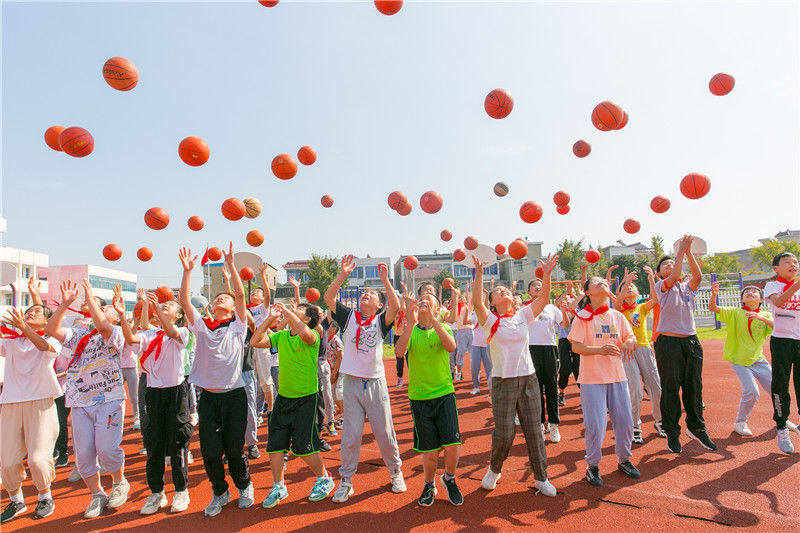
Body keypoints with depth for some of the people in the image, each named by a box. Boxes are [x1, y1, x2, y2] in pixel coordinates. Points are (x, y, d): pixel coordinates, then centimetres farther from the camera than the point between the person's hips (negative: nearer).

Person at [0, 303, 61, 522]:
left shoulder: (50, 340, 6)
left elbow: (45, 346, -18)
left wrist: (24, 327, -33)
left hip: (40, 402, -3)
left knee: (38, 457, -8)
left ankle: (45, 497, 17)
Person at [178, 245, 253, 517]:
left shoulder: (237, 327, 3)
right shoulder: (201, 326, 10)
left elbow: (241, 294, -8)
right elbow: (184, 300, 1)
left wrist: (231, 265, -9)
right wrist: (187, 270, -3)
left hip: (234, 395, -2)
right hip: (207, 396, 2)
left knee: (234, 449, 5)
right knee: (210, 451, 4)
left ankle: (244, 486, 31)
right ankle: (220, 492, 28)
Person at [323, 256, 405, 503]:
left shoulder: (381, 321, 3)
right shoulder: (349, 316, 5)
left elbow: (395, 306, -17)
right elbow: (328, 297, -7)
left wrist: (385, 279, -22)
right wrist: (343, 274, -15)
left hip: (376, 382, 0)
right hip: (352, 383, 0)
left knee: (384, 432, 9)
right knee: (351, 434, 4)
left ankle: (395, 471, 30)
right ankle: (346, 480, 18)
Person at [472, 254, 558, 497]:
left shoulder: (523, 316, 7)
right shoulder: (491, 320, -2)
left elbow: (543, 299, -2)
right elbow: (477, 302, -20)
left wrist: (547, 274, -13)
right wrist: (479, 274, -28)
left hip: (529, 379, 3)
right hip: (503, 382, -3)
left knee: (534, 431, 8)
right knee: (504, 433, -1)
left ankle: (541, 477, 24)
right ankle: (494, 470, 26)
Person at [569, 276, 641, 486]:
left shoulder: (617, 316, 10)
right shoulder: (582, 317, -4)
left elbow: (631, 338, 9)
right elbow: (576, 346, -11)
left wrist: (629, 342, -15)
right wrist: (599, 350, -26)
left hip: (617, 376, 5)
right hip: (592, 378, -4)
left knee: (625, 421, 10)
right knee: (595, 425, -3)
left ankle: (623, 459, 34)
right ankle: (592, 466, 17)